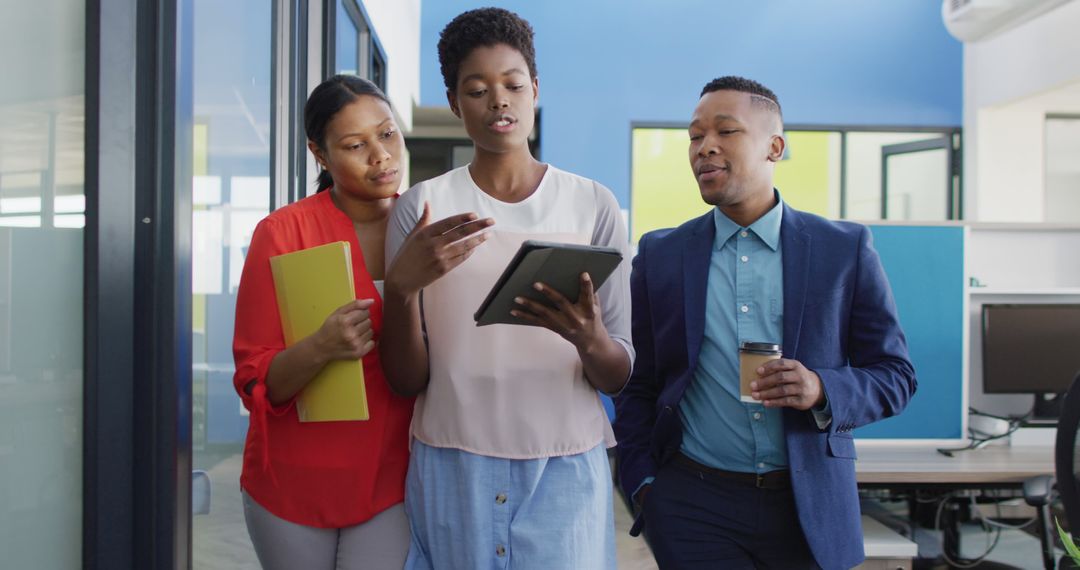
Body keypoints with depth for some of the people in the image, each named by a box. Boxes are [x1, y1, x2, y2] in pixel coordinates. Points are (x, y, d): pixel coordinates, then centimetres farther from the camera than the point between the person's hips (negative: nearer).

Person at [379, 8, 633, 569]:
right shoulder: (421, 207, 0)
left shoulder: (593, 205, 0)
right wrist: (402, 286, -19)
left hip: (566, 468, 0)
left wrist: (589, 340, -22)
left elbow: (619, 377, 0)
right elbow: (406, 380, -2)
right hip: (453, 470, 0)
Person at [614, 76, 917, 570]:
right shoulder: (659, 255, 3)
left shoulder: (845, 249, 0)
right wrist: (643, 485, -3)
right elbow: (636, 386, 7)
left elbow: (895, 375, 2)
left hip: (812, 507, 1)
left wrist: (823, 391, -17)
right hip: (692, 505, 0)